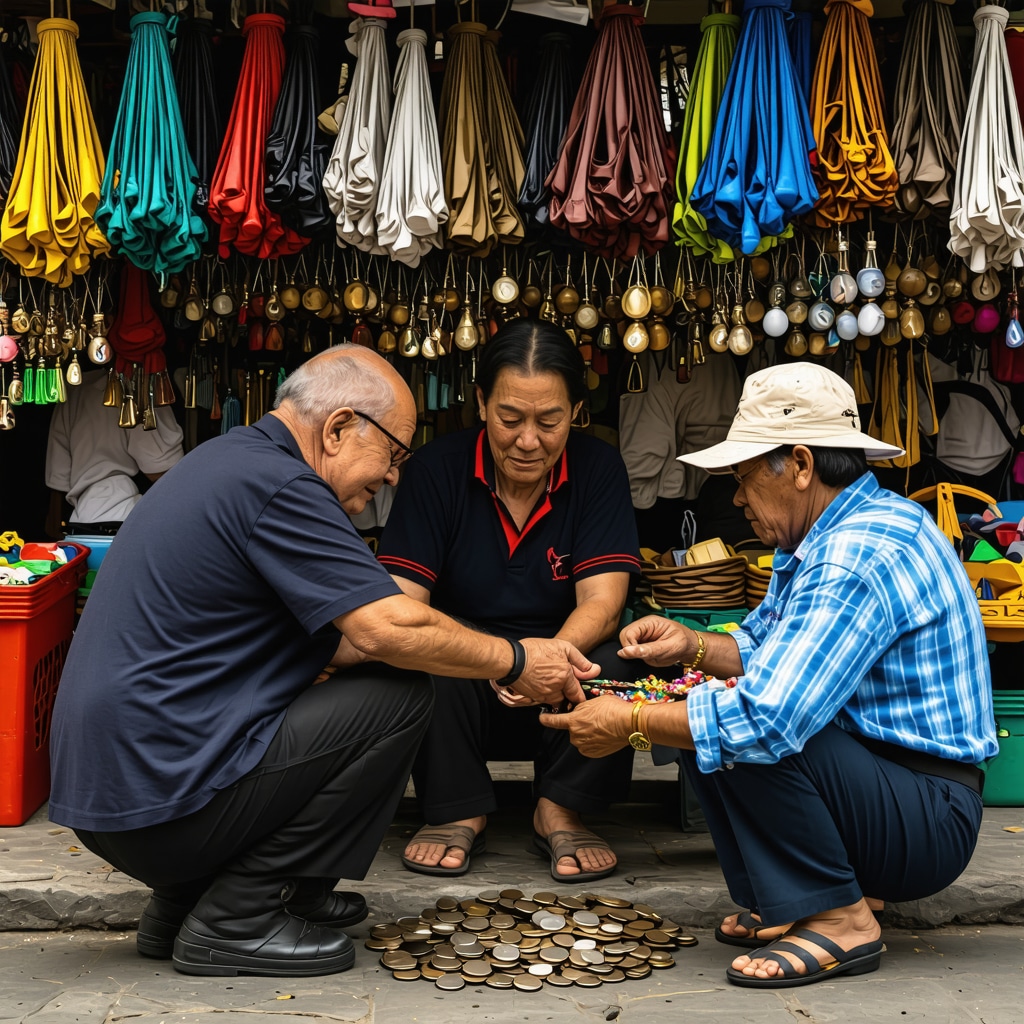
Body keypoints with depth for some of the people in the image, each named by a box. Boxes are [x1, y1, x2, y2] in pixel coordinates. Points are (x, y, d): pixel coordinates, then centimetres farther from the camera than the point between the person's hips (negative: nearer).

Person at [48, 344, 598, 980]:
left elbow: (340, 638, 18)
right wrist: (516, 662, -4)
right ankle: (236, 918, -3)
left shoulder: (231, 459, 16)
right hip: (156, 796, -10)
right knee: (399, 696, -9)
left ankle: (182, 900, 16)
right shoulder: (276, 485, -16)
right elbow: (390, 629, -21)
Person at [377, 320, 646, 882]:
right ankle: (456, 813, -11)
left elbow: (601, 602, -16)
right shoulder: (436, 468, -10)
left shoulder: (599, 469, -7)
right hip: (459, 693, 0)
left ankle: (560, 811, -8)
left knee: (616, 663, -30)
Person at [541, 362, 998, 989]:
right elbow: (765, 649, 20)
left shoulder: (860, 558, -25)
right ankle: (814, 891, 8)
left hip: (929, 826, -10)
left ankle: (838, 919, -11)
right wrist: (695, 647, -1)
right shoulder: (825, 537, 8)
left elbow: (770, 718, -32)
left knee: (738, 729, -28)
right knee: (701, 712, 10)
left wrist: (631, 725, -21)